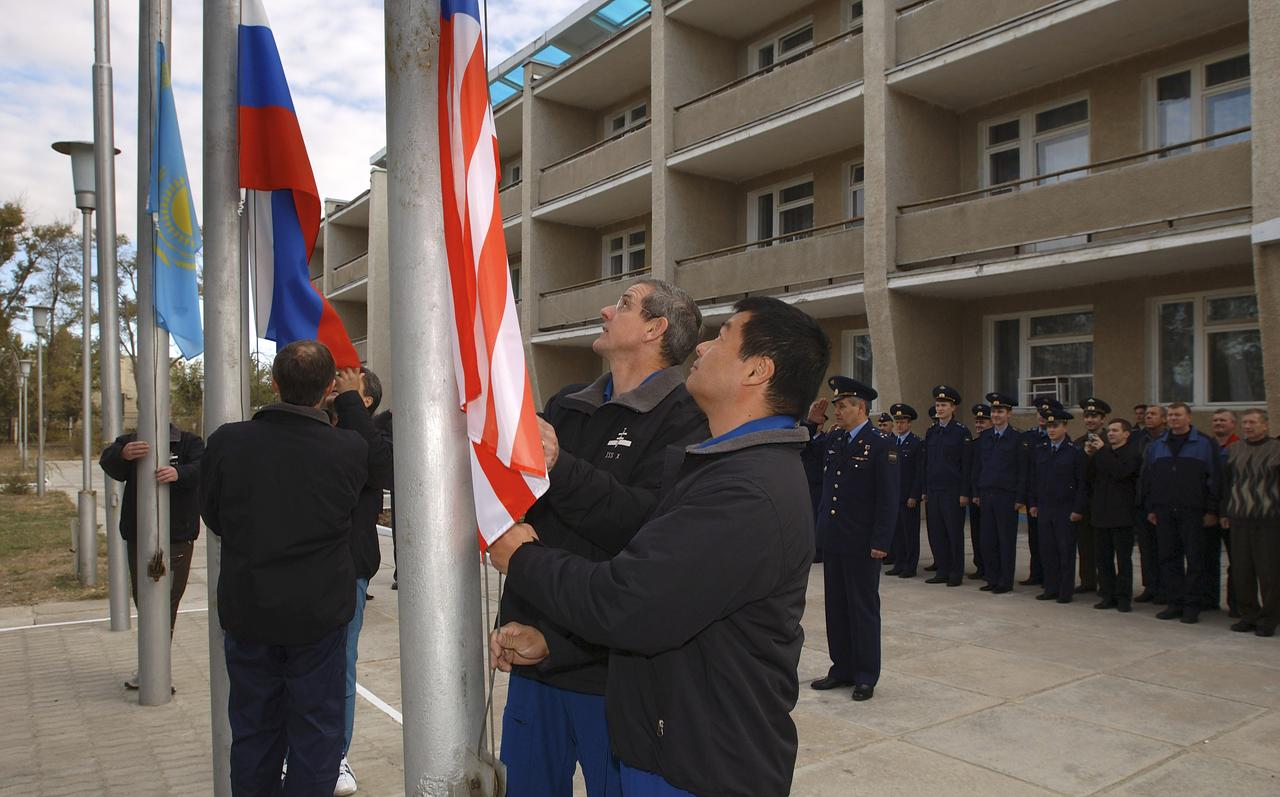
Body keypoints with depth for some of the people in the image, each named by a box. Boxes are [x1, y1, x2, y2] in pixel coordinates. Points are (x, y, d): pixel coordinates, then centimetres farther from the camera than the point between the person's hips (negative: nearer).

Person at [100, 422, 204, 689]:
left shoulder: (189, 442, 0)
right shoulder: (130, 443, 6)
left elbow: (201, 467, -18)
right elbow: (108, 462, -15)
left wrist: (179, 473, -41)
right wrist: (123, 455, -40)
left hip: (178, 538, -3)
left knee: (168, 602, -3)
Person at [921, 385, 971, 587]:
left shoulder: (961, 431, -4)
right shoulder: (931, 432, 11)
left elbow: (966, 464, -6)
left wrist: (964, 493, -10)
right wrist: (924, 490, 10)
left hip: (953, 491, -5)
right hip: (933, 490, 5)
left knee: (954, 532, 1)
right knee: (936, 532, 7)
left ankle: (956, 574, 11)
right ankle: (943, 571, 16)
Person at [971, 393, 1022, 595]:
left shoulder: (1017, 438, -3)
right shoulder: (983, 437, 10)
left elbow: (1022, 471, -4)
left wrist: (1019, 498, -7)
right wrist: (976, 493, 9)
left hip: (1007, 496, -4)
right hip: (986, 494, 4)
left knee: (1006, 540, 2)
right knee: (987, 539, 5)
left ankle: (1006, 582, 10)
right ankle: (992, 579, 15)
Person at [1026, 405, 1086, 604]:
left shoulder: (1076, 452, -4)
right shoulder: (1038, 451, 9)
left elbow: (1082, 483, -5)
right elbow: (1031, 479, 14)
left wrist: (1078, 509, -9)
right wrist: (1032, 504, 8)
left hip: (1066, 510, -4)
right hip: (1044, 509, 4)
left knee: (1066, 550, 2)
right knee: (1047, 549, 7)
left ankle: (1066, 591, 10)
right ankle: (1051, 588, 16)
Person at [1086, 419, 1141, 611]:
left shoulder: (1133, 453, -3)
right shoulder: (1102, 453, 13)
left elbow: (1120, 472, -21)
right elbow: (1089, 477, 9)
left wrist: (1101, 451, -15)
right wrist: (1091, 456, -2)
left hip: (1122, 514, -5)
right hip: (1101, 513, 6)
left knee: (1123, 558, 1)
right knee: (1104, 558, 7)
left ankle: (1124, 598, 7)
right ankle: (1108, 596, 14)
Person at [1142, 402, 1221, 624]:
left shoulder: (1205, 444, 1)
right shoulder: (1156, 446, 12)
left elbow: (1214, 478, -1)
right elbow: (1147, 479, 13)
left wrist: (1212, 510, -6)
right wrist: (1150, 508, 8)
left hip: (1193, 512, -3)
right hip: (1164, 512, 4)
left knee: (1194, 559, 0)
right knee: (1169, 558, 5)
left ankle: (1192, 605, 8)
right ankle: (1175, 602, 13)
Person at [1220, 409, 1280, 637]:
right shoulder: (1234, 450, 12)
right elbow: (1226, 483, 17)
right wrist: (1225, 513, 14)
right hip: (1239, 518, 4)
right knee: (1241, 569, 6)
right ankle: (1248, 614, 19)